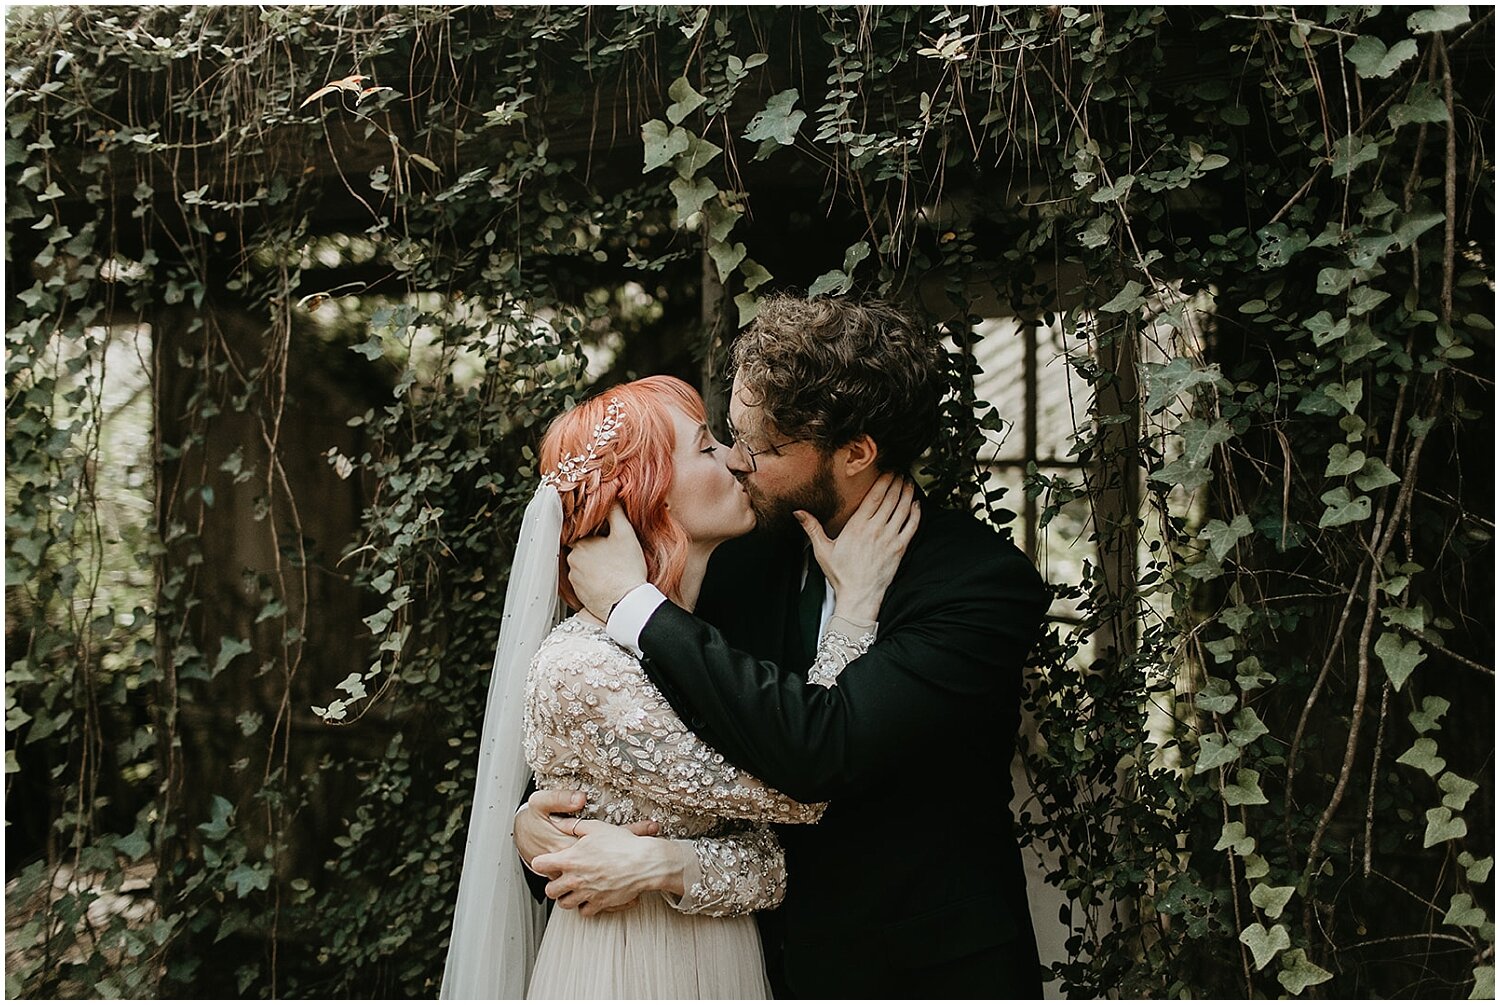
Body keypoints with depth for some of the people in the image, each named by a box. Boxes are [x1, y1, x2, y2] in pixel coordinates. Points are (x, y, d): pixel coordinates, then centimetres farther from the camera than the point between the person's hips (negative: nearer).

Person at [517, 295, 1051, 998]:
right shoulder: (747, 563, -3)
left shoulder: (985, 581, -21)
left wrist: (632, 604, -25)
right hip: (774, 958, 5)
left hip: (927, 967, -5)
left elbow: (821, 750, -32)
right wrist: (532, 813, -15)